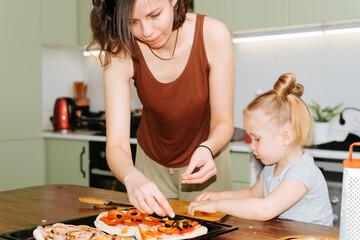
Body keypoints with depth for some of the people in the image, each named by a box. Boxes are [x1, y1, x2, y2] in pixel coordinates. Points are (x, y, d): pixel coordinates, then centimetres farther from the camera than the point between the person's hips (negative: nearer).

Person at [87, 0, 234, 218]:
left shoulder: (213, 35, -28)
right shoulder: (120, 53, -26)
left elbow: (223, 122, -19)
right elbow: (116, 145, -29)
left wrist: (207, 148, -41)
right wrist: (132, 177, -51)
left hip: (206, 159, -1)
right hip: (152, 163, 1)